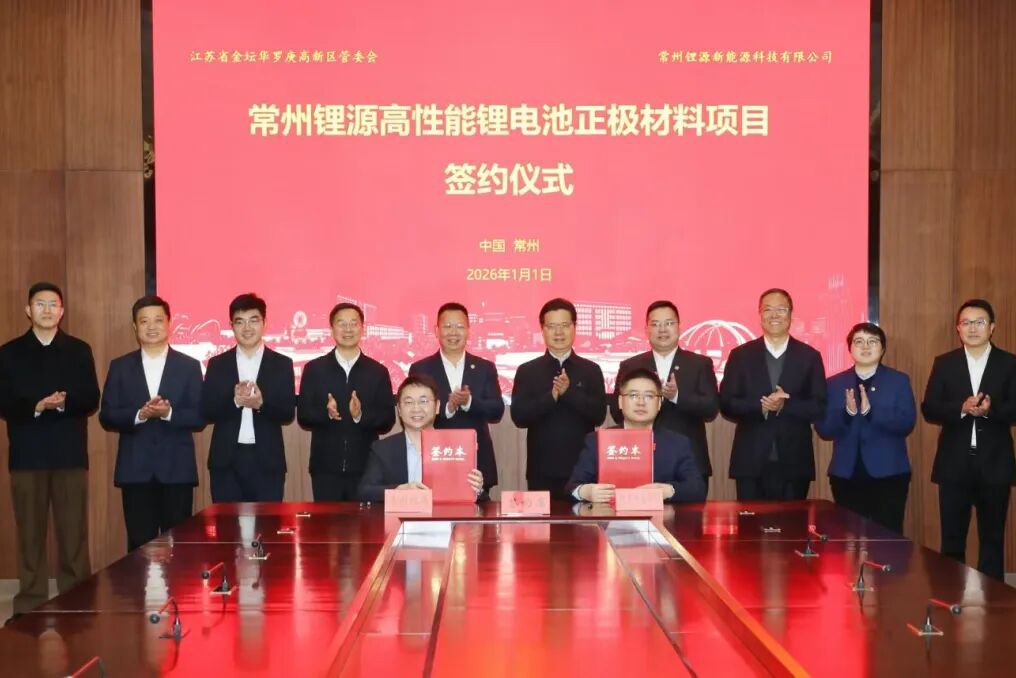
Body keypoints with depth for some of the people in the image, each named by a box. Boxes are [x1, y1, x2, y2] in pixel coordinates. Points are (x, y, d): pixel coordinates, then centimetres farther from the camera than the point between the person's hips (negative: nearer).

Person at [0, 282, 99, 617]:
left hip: (70, 454, 0)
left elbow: (91, 401, 1)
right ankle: (30, 605, 10)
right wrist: (36, 406, -17)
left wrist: (64, 402, -18)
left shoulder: (79, 350, 8)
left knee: (74, 535, 0)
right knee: (30, 535, 4)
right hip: (27, 455, 0)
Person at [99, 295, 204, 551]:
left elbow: (199, 418, 0)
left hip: (177, 468, -1)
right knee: (140, 544, 4)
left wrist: (168, 413, -18)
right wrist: (139, 414, -15)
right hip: (135, 469, 1)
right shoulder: (120, 366, 8)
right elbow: (107, 417, 2)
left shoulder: (189, 366, 5)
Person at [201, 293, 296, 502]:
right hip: (226, 461, 1)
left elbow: (288, 413, -1)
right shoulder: (217, 364, 7)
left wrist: (261, 403, -20)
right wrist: (234, 401, -18)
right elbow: (207, 411, 0)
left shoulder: (282, 364, 5)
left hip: (267, 461, -1)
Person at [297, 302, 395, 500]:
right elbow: (303, 416, 1)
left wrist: (361, 415, -17)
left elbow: (388, 421, 1)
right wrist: (326, 413, -19)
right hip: (325, 468, 0)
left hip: (365, 469, 0)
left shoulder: (378, 371, 6)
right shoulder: (314, 369, 5)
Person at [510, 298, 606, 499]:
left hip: (582, 469, 0)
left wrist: (569, 392, -16)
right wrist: (552, 396, -17)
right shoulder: (527, 371, 5)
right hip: (542, 470, 0)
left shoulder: (591, 370, 6)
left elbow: (599, 415, -4)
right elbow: (519, 416, -5)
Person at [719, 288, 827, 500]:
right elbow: (726, 404, 0)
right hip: (751, 462, 0)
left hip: (794, 463, 0)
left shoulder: (809, 356, 6)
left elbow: (820, 408, 1)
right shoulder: (741, 355, 6)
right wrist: (760, 406, -17)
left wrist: (785, 405, -15)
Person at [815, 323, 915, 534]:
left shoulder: (899, 381, 4)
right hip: (846, 475, 2)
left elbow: (906, 424, -9)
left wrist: (870, 411, -22)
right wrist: (847, 412, -19)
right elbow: (823, 430, 0)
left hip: (888, 474, -2)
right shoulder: (834, 384, 7)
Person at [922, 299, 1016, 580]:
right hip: (954, 464, 1)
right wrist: (962, 408, -20)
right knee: (952, 538, 6)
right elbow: (929, 409, -3)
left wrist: (989, 410, -24)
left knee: (993, 538, 8)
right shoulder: (944, 363, 5)